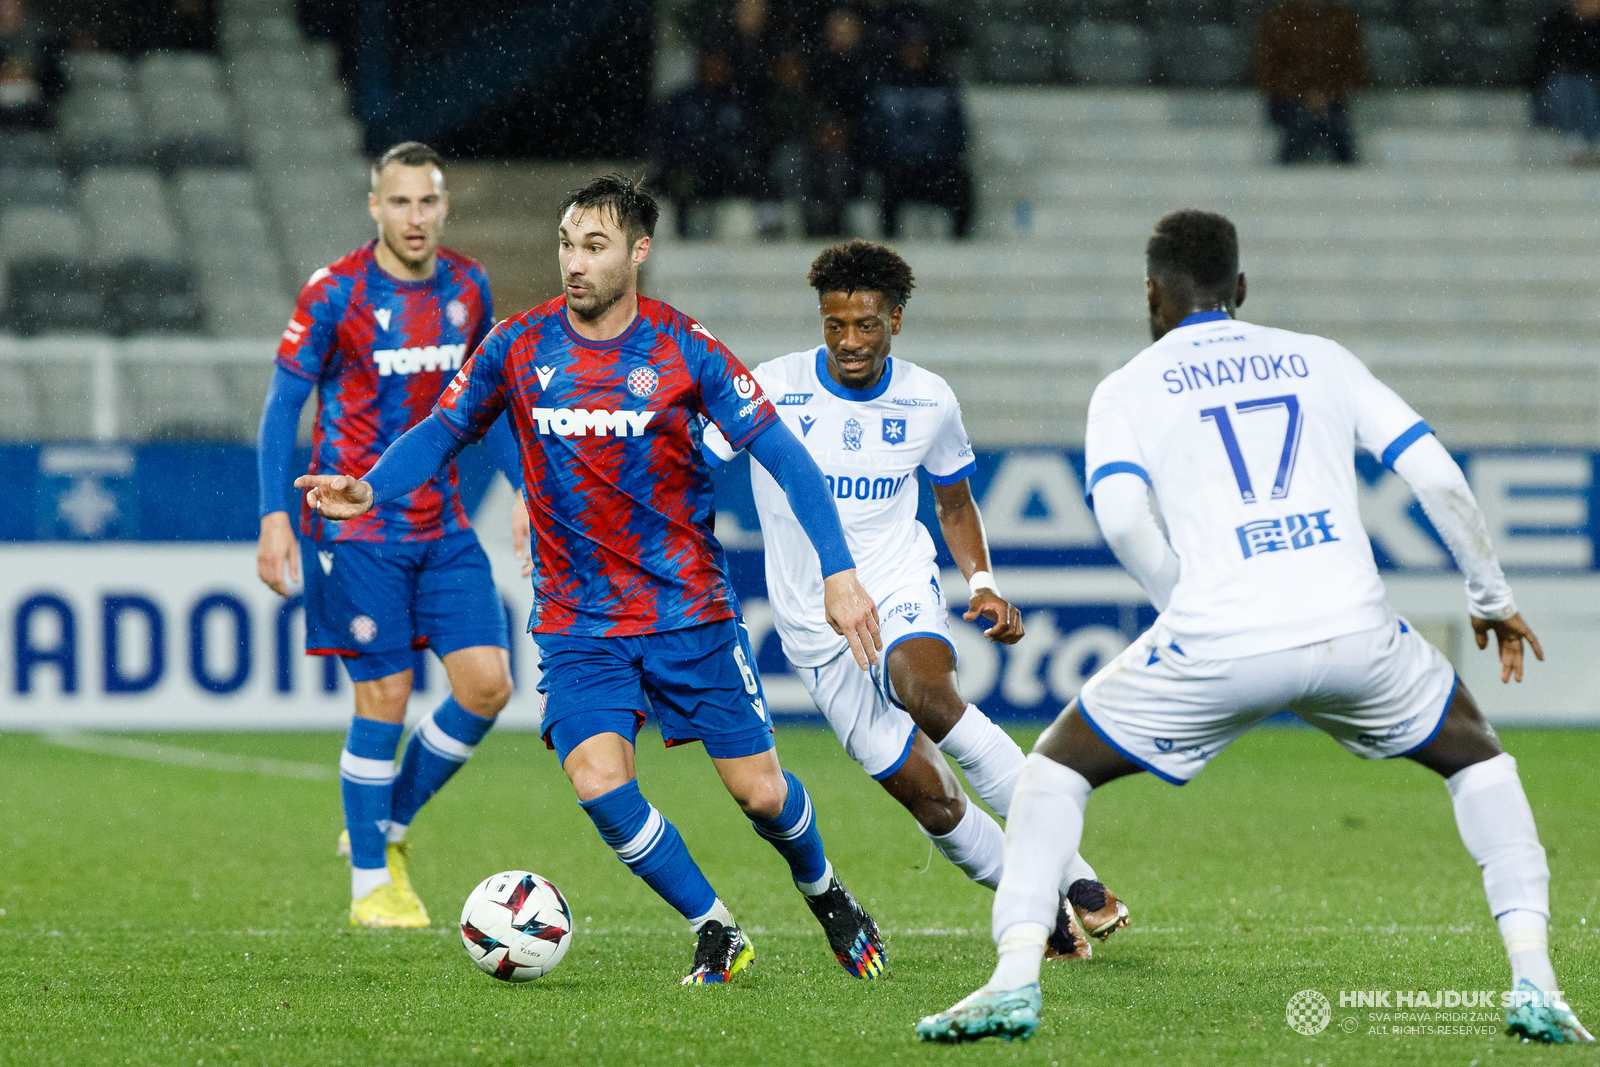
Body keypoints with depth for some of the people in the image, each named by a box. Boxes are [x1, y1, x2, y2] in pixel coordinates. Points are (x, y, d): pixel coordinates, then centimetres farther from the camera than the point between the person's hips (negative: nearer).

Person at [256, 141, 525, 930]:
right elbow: (282, 405, -5)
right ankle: (371, 885, 7)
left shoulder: (468, 287, 5)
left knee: (487, 685, -5)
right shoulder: (335, 293, -9)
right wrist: (274, 517, -12)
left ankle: (388, 825, 16)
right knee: (385, 697, -6)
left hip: (443, 524, 5)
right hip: (357, 530, -5)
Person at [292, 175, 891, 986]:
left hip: (689, 608, -1)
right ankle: (716, 935, 1)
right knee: (599, 782, -20)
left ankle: (825, 895, 35)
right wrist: (370, 488, -11)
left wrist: (838, 571, -16)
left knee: (760, 792, 1)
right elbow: (443, 431, 8)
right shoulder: (518, 347, -3)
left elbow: (781, 455, -8)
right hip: (577, 622, 1)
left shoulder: (682, 349, -9)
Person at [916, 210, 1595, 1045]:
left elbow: (1121, 518, -5)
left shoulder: (1127, 390, 14)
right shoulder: (1322, 360, 21)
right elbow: (1439, 479, 12)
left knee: (1057, 767, 20)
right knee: (1475, 755, 26)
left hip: (1216, 638, -2)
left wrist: (1190, 617, 8)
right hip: (1352, 629, 2)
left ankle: (1015, 979, 4)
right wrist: (1492, 597, 24)